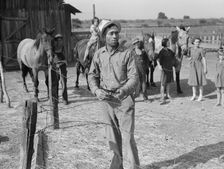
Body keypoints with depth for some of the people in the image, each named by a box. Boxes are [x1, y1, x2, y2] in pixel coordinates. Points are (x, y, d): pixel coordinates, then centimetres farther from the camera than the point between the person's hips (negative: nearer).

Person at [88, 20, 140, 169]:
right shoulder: (99, 54, 5)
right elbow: (92, 75, 10)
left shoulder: (126, 53, -5)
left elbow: (134, 77, -7)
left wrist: (124, 90, -23)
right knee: (112, 138, 13)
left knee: (128, 137, -3)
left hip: (124, 100, -3)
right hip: (106, 101, 4)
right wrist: (97, 90, -8)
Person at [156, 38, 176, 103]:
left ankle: (168, 95, 24)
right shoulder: (162, 51, -12)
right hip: (164, 69, -7)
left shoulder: (169, 51, 9)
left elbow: (173, 55, 28)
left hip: (170, 68, 7)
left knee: (168, 82, 14)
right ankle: (162, 97, -5)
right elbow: (158, 59, -19)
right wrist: (159, 65, -34)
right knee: (163, 83, -6)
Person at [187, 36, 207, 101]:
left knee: (200, 81, -1)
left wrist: (205, 68, -13)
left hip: (199, 66, -4)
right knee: (193, 81, 6)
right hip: (192, 67, 4)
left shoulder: (201, 50, -8)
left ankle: (201, 95, 9)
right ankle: (194, 95, 15)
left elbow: (204, 59, -9)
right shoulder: (191, 49, 6)